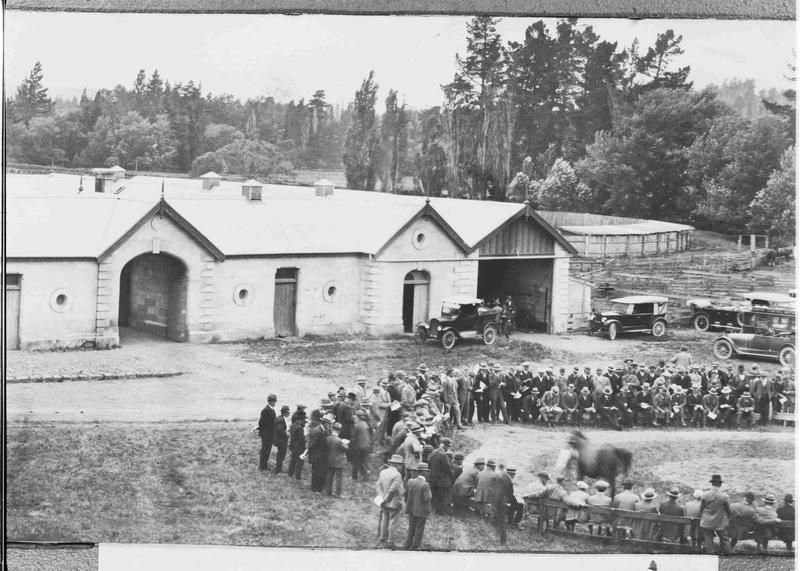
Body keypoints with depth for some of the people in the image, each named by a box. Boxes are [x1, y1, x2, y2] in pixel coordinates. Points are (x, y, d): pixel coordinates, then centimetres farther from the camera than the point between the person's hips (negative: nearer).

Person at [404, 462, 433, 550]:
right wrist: (429, 492, -4)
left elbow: (406, 494, 2)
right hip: (421, 511, -6)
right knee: (419, 530, 8)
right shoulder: (425, 485, -22)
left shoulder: (410, 481, -5)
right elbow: (427, 498, -22)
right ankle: (415, 547, 15)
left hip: (411, 509, 6)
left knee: (411, 528, 20)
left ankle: (408, 545, 29)